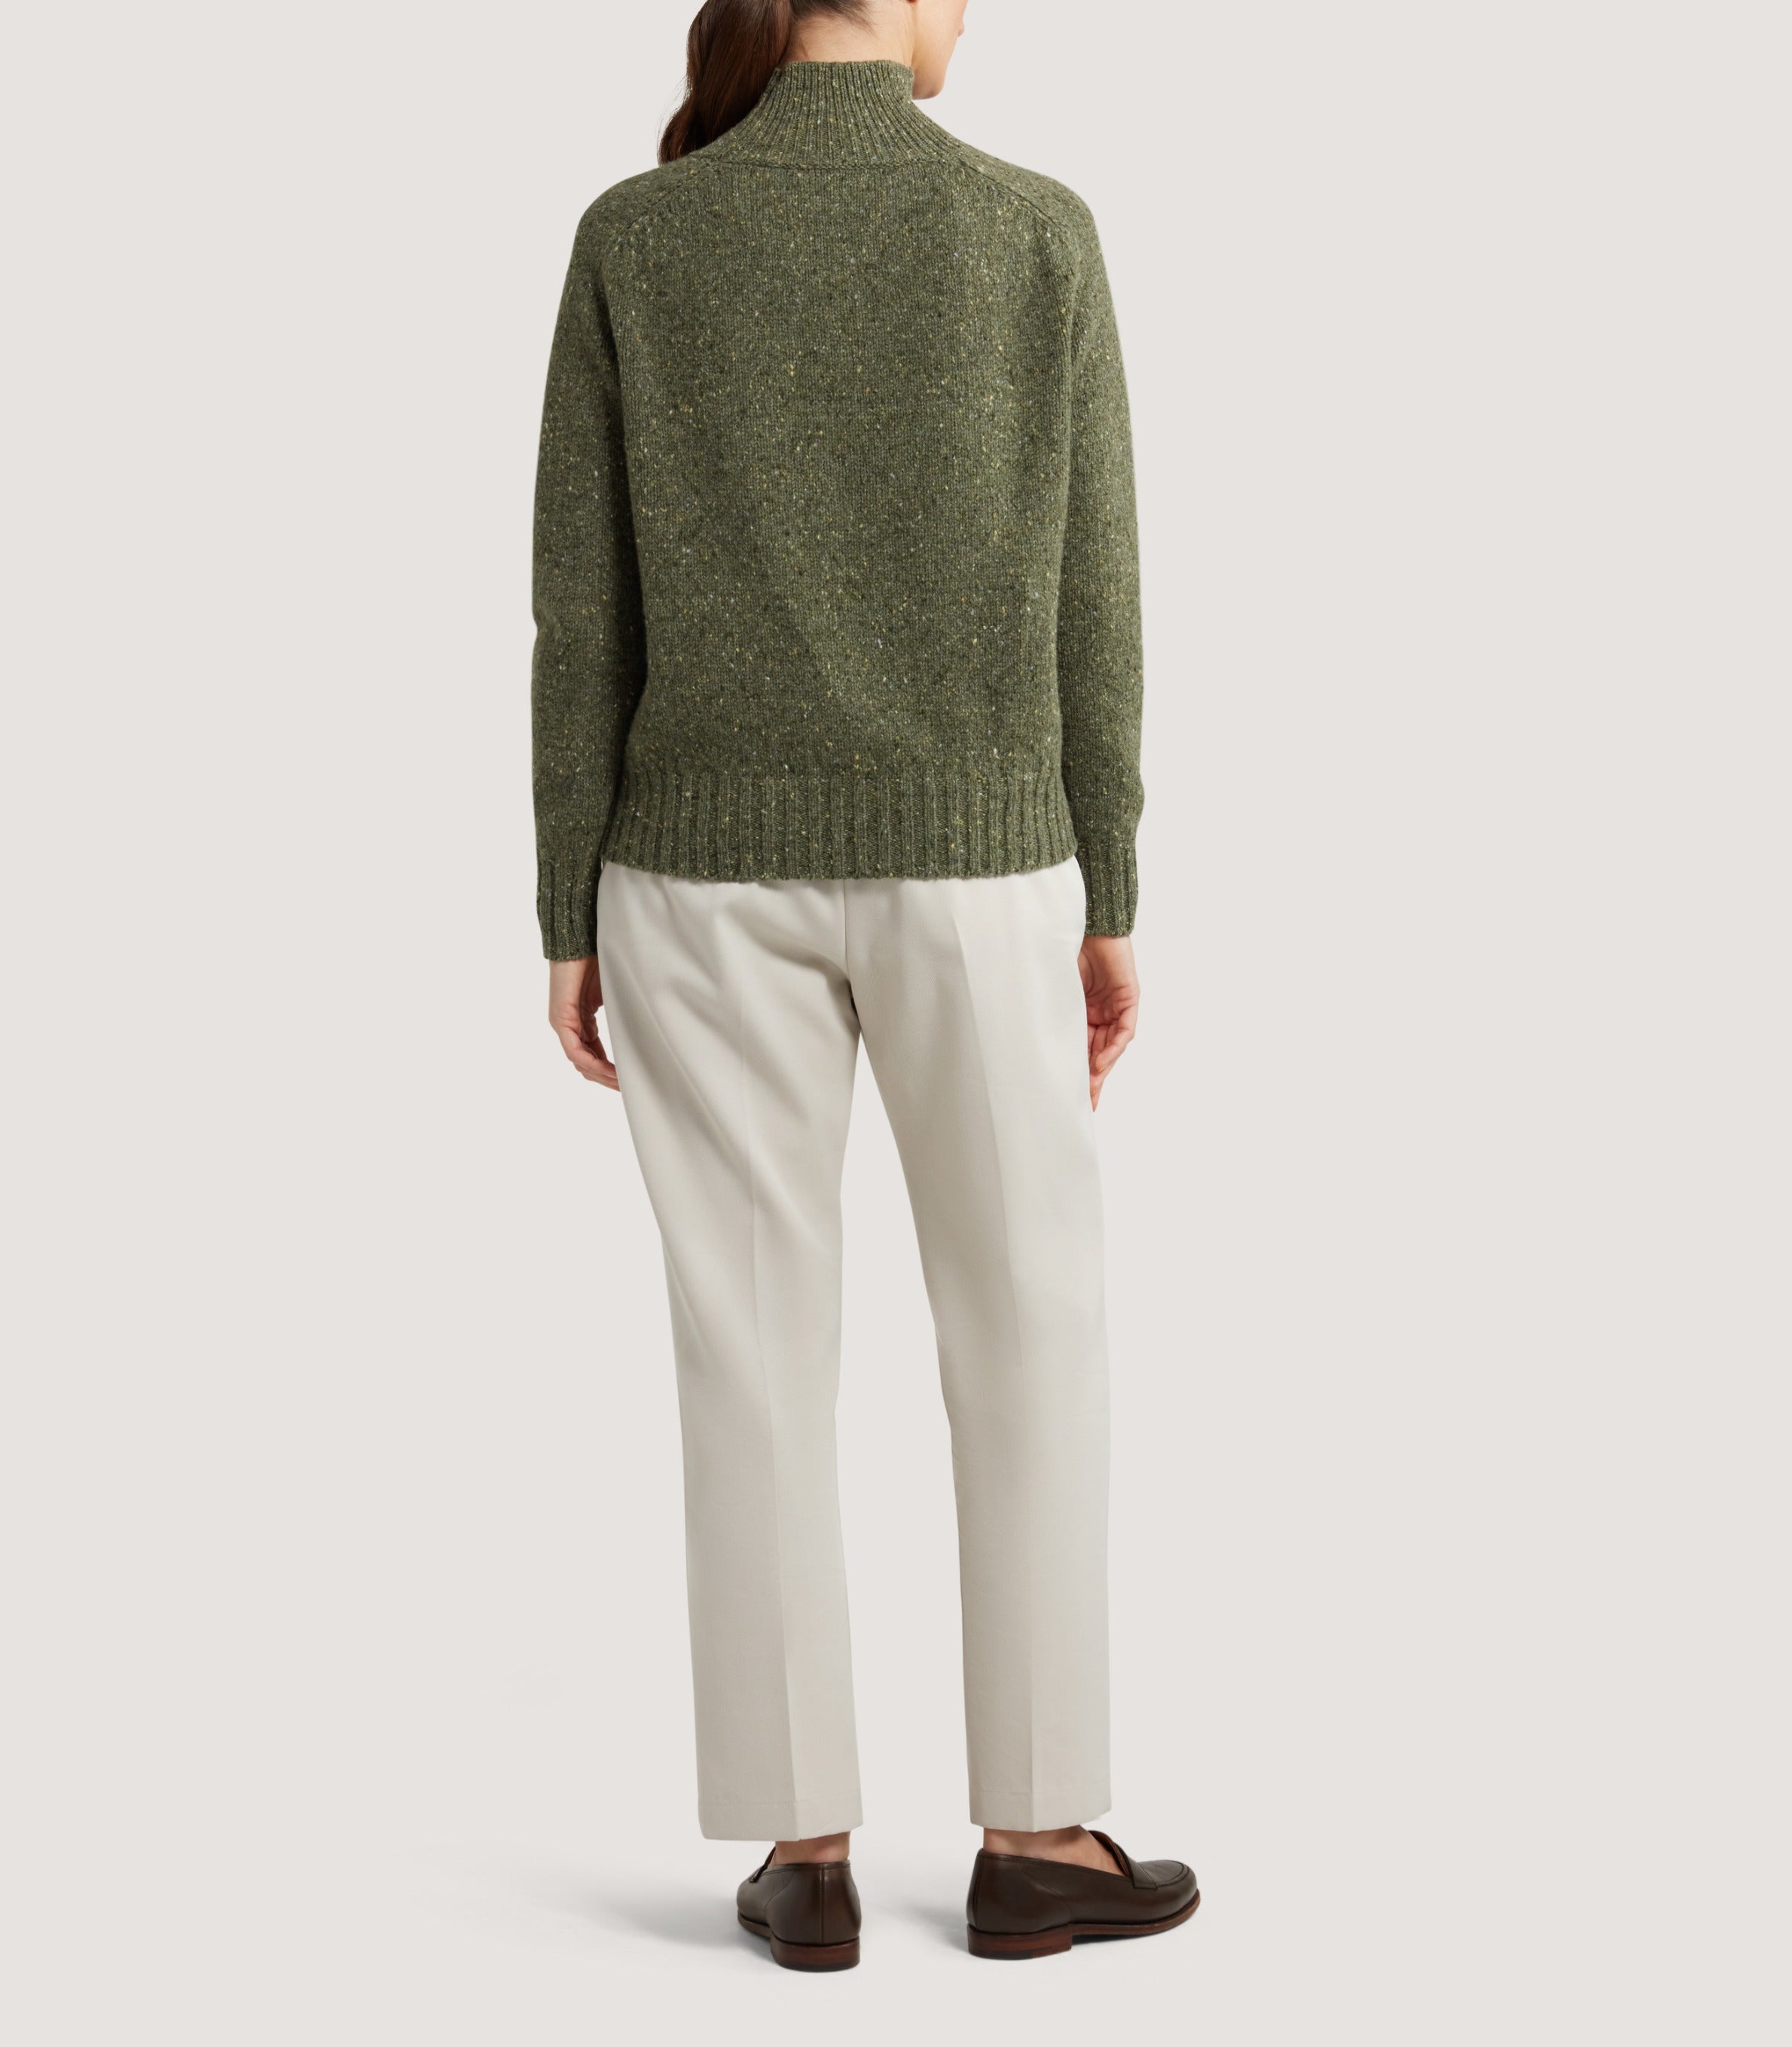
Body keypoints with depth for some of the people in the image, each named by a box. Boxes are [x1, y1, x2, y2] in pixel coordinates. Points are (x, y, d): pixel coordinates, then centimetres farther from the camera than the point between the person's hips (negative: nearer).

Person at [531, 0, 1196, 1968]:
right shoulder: (1036, 232, -5)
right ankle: (1035, 1835, 16)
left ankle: (803, 1846, 13)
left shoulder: (630, 239, -2)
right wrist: (1108, 904, 3)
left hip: (715, 866, 2)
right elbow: (1081, 599, -4)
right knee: (1035, 1338, 11)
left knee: (756, 1348, 8)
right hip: (961, 871, -1)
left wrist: (570, 920, 4)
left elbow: (584, 609, -3)